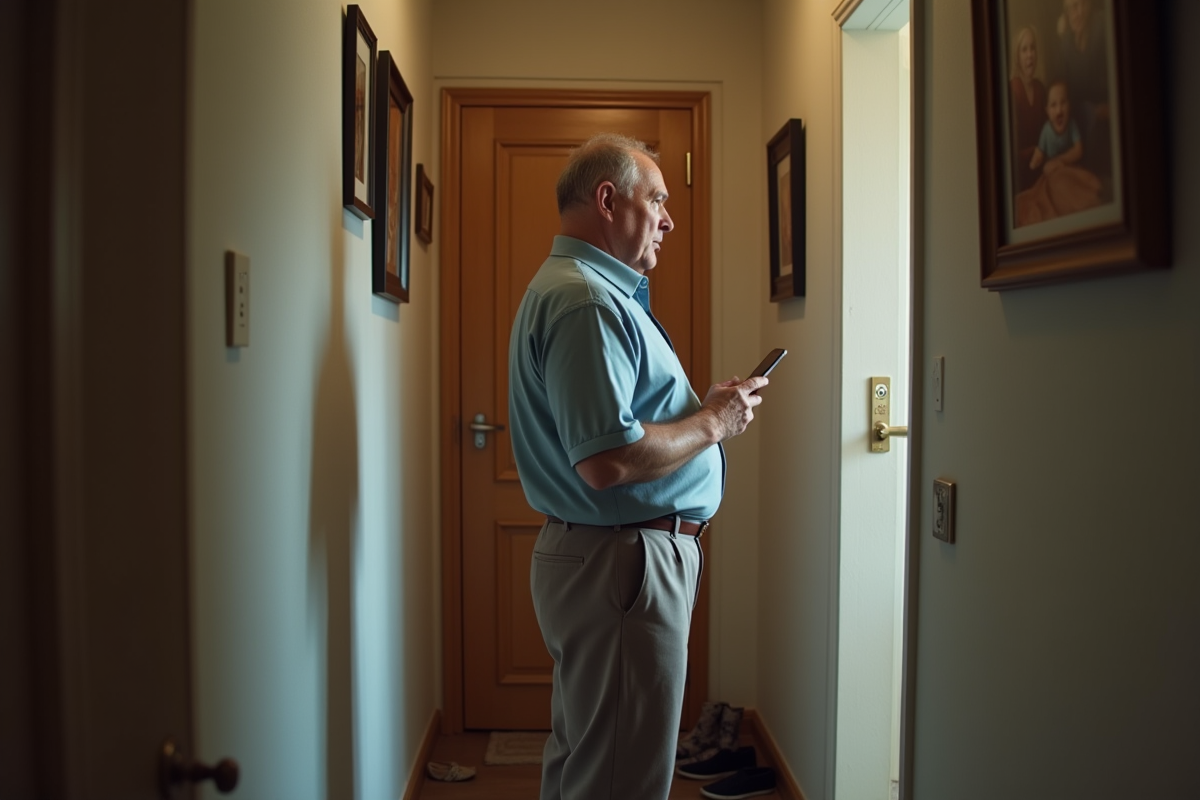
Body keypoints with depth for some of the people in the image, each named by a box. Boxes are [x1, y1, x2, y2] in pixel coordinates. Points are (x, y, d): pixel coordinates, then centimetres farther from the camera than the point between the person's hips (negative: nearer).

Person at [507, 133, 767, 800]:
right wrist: (714, 422, -14)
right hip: (622, 564, -11)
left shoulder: (575, 287, 17)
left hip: (596, 553, 11)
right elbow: (607, 461, -29)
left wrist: (705, 406, 11)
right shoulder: (586, 301, -19)